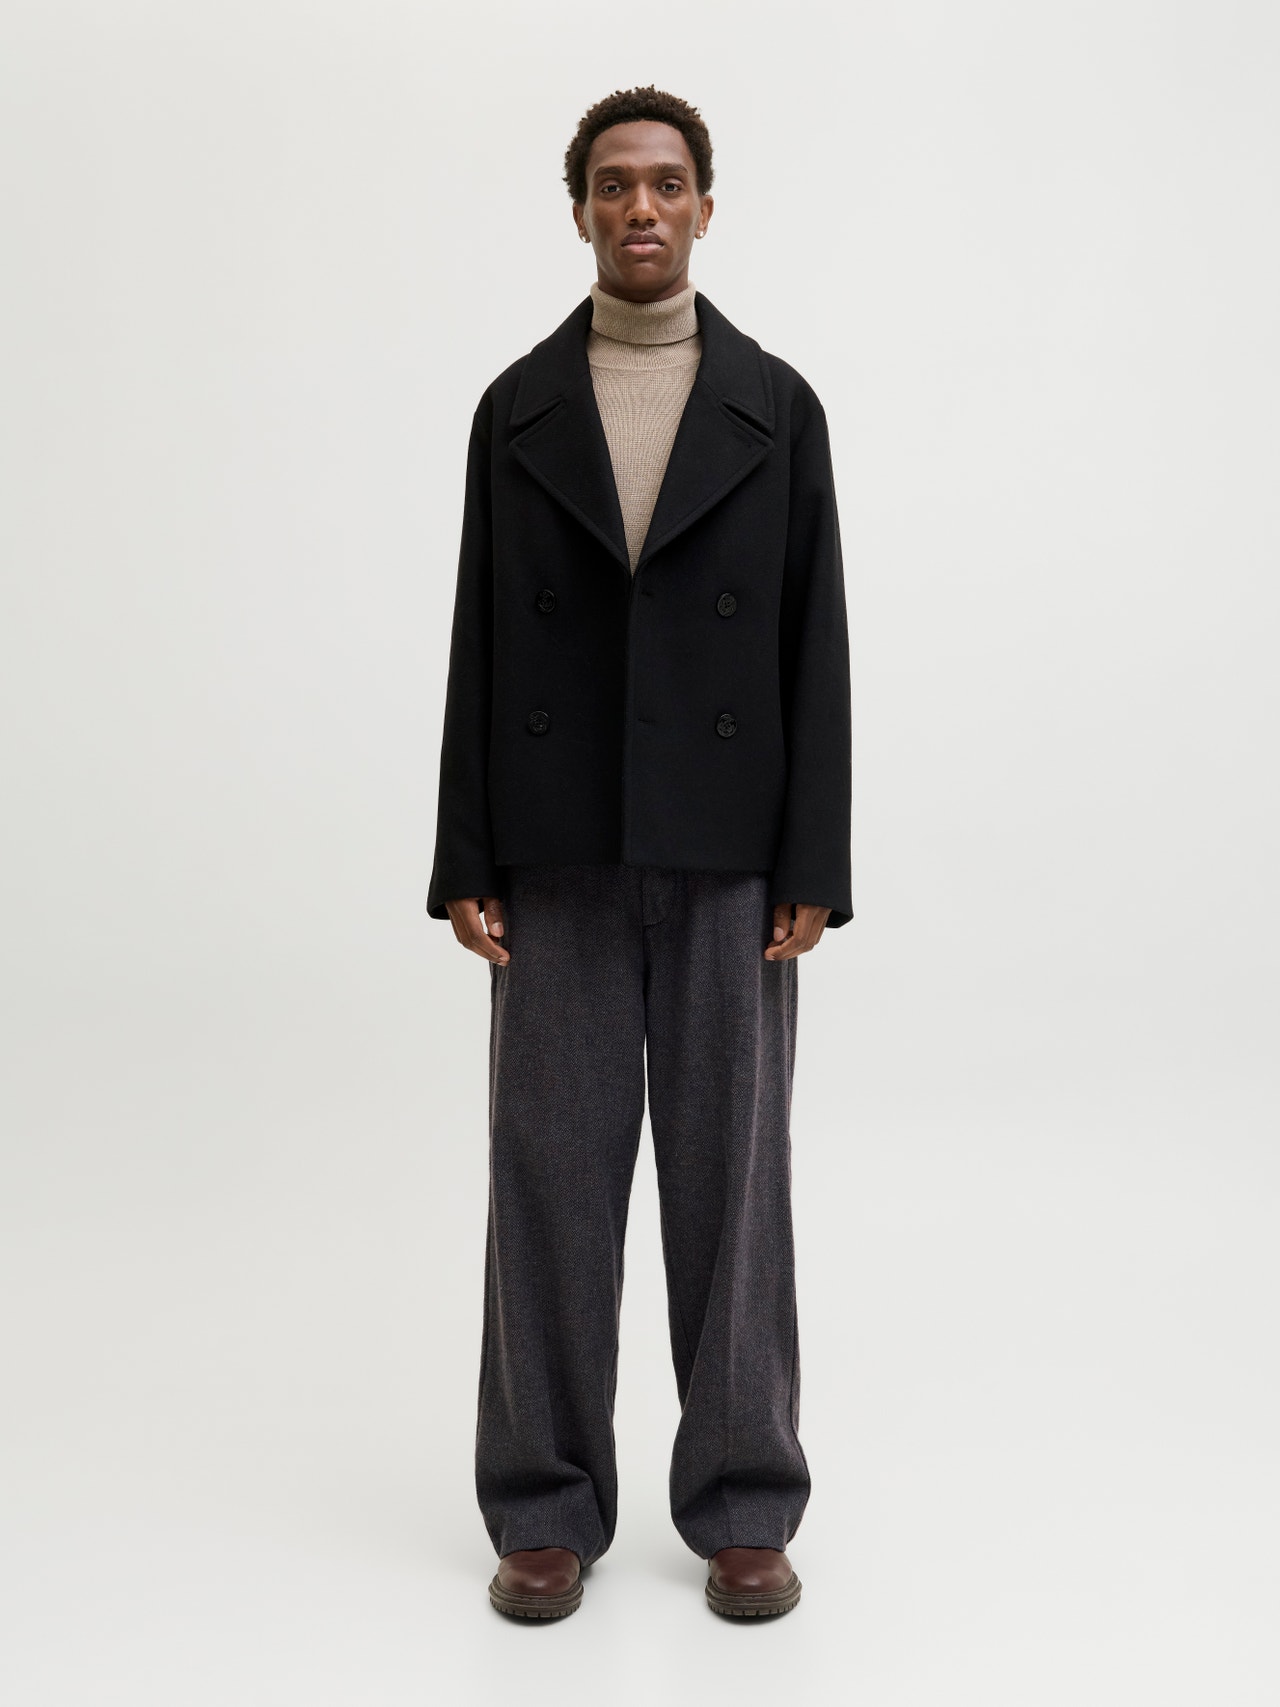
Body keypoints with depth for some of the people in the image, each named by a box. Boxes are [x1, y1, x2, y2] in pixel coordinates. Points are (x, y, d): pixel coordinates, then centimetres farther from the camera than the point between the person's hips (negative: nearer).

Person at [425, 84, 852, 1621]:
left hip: (725, 856, 0)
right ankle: (547, 1509, 17)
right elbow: (481, 648, 5)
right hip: (559, 858, 1)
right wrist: (464, 864, -2)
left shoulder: (778, 408, 4)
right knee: (552, 1176, 4)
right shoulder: (515, 411, 7)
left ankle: (742, 1508, 17)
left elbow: (814, 651, 1)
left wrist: (813, 868, -6)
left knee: (731, 1176, 4)